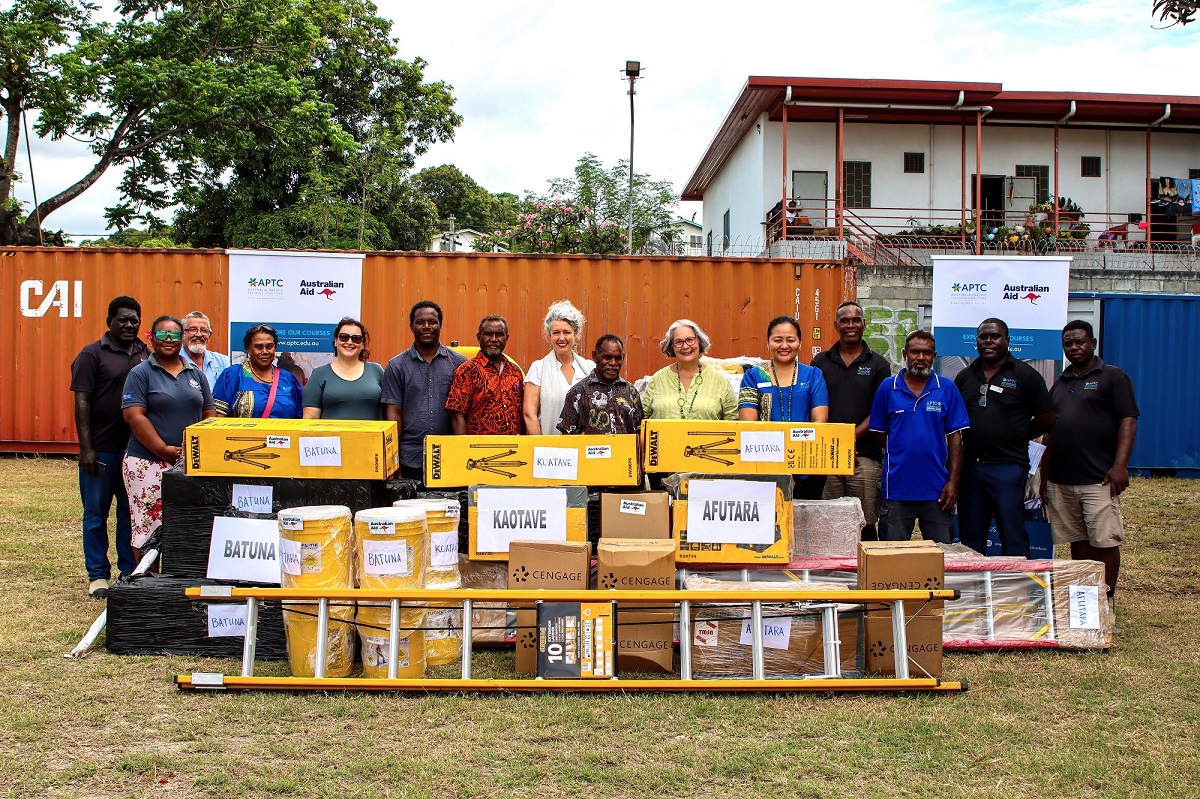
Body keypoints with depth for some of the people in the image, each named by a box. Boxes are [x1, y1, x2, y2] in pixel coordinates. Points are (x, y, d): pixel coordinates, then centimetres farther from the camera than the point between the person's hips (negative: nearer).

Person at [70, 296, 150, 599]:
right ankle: (98, 575, 13)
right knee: (96, 514, 4)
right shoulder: (92, 354, -1)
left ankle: (131, 572, 17)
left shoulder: (148, 356, 11)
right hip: (102, 449, -3)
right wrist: (86, 448, -12)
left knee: (133, 513, 8)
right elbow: (82, 402, -5)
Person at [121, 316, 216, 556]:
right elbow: (134, 416, -9)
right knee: (148, 527, -4)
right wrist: (164, 450, -16)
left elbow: (209, 415, 14)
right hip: (148, 464, -4)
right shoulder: (141, 373, 1)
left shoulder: (195, 373, 14)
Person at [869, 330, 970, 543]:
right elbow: (878, 432, 7)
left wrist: (953, 480, -5)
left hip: (936, 489, 0)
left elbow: (955, 437, 1)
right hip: (897, 488, 0)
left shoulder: (947, 388, 3)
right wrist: (902, 454, -2)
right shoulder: (888, 388, 3)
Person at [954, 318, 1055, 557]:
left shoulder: (1025, 375, -1)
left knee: (1013, 540, -1)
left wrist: (1016, 438, 5)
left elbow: (1046, 419, 1)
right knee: (970, 541, 10)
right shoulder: (965, 376, 12)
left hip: (1008, 468, -5)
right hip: (970, 466, 5)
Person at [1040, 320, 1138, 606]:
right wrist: (1044, 475, 16)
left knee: (1104, 544, -5)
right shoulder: (1060, 383, 18)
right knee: (1077, 542, 10)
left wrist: (1120, 465, -17)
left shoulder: (1113, 377, 1)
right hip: (1060, 481, 6)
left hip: (1099, 480, -6)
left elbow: (1128, 422, -7)